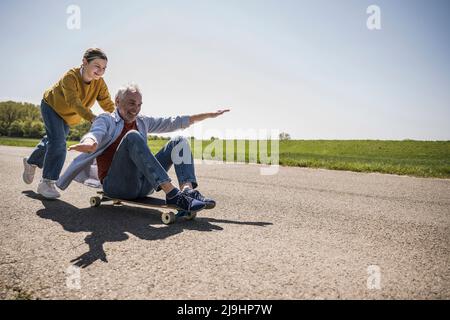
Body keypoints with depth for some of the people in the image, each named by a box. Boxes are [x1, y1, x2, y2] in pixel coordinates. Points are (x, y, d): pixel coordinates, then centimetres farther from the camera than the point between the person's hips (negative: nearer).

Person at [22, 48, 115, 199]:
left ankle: (31, 163, 49)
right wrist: (92, 118, -64)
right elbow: (74, 102, -49)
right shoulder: (70, 76, -36)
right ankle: (47, 182, -11)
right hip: (51, 106, -6)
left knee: (52, 140, 20)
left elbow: (108, 105, -26)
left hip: (69, 116, 6)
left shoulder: (100, 83, -21)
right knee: (58, 141, -22)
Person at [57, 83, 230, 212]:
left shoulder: (142, 122, 22)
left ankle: (188, 189, -31)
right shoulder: (106, 120, 6)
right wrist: (90, 143, -43)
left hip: (143, 184, 6)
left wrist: (209, 115, 21)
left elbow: (173, 122, 23)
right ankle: (172, 193, -41)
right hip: (116, 184, -6)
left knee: (179, 142, -3)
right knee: (133, 136, -29)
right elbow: (96, 133, -16)